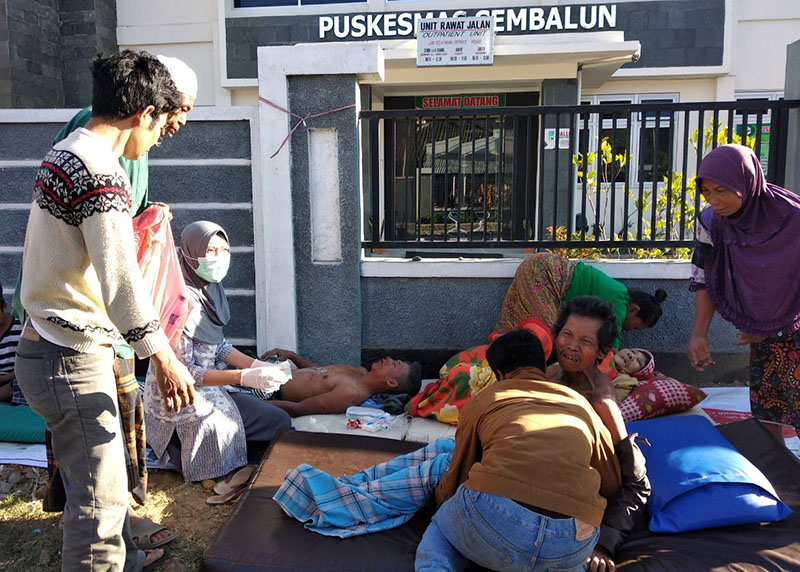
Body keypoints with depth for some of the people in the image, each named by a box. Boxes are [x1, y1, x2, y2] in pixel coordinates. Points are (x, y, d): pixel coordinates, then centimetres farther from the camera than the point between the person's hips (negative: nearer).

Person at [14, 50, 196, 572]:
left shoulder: (64, 153, 12)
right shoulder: (100, 171, -22)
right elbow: (121, 281, -26)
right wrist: (164, 359, -20)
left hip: (47, 346, 11)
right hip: (72, 359, -11)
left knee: (104, 473, 25)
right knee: (99, 495, 1)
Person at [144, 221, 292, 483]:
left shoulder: (211, 290, 3)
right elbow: (182, 370, -24)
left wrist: (259, 366, -3)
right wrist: (245, 377, -27)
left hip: (208, 389, 8)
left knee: (280, 421, 4)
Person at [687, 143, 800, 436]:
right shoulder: (711, 221, -10)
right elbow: (704, 279, -2)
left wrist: (769, 330, -9)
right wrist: (699, 335, -7)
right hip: (761, 337, 4)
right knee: (764, 418, 10)